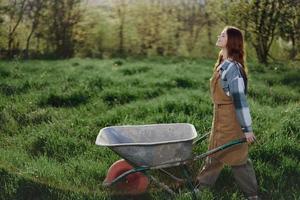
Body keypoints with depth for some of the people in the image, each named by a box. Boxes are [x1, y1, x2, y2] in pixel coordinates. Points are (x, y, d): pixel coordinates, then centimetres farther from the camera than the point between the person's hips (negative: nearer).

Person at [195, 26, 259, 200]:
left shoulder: (232, 67, -22)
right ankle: (202, 186, 33)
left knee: (237, 157, 3)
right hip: (221, 117, 9)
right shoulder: (224, 64, 7)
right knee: (215, 153, 19)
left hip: (231, 119, -9)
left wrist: (247, 128, -21)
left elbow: (240, 98, -23)